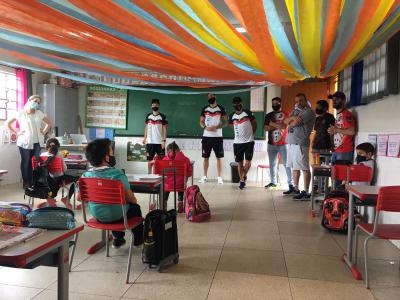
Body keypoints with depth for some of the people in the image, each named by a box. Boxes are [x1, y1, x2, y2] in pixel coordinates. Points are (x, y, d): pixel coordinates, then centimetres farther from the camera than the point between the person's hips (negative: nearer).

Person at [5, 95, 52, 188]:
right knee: (26, 162, 3)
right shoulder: (21, 113, -1)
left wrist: (44, 132, 7)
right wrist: (16, 132, 0)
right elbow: (8, 123, 6)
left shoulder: (39, 113, 8)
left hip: (37, 142, 2)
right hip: (24, 142, -2)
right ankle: (26, 182, 14)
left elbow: (49, 123, 18)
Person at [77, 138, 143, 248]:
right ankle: (139, 239, 41)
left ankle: (118, 239, 44)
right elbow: (130, 198, -19)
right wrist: (134, 200, 4)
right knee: (135, 207, 26)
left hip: (97, 215, 4)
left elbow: (79, 197, 0)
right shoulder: (117, 174, -24)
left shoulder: (86, 175, -12)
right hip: (116, 216, -4)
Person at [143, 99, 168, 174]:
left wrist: (164, 140, -10)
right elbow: (146, 127, 13)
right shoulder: (148, 116, 9)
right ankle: (149, 174, 19)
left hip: (159, 142, -3)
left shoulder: (162, 117, -2)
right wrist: (145, 137, 5)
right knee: (149, 159, 10)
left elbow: (164, 129, -3)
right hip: (150, 142, 3)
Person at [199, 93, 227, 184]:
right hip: (206, 136, 2)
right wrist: (205, 127, -11)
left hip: (218, 137, -2)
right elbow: (201, 122, 9)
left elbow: (224, 123, -2)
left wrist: (216, 127, -19)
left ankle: (219, 177, 7)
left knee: (219, 157, 0)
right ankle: (204, 176, 16)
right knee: (205, 157, 6)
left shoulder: (221, 109, 0)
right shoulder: (204, 109, 8)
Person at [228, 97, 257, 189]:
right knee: (239, 163, 8)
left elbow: (254, 125, 5)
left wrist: (249, 134, 5)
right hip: (237, 142, 3)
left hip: (249, 141, -3)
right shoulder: (232, 116, 4)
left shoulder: (248, 113, -4)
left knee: (248, 162, -5)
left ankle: (244, 176, 22)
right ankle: (241, 180, 23)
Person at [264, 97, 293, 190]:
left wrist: (272, 124, -6)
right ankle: (273, 182, 18)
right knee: (272, 164, 8)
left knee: (287, 163, -5)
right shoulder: (268, 115, 10)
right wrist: (278, 125, -10)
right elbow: (266, 128, -1)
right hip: (271, 144, 4)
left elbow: (284, 126, -14)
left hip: (283, 144, -3)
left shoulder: (285, 114, 1)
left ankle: (290, 183, -1)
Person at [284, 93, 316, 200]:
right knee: (295, 167, 15)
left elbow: (295, 123, -16)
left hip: (300, 143, -9)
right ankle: (295, 188, 25)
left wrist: (289, 123, 5)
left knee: (304, 168, -6)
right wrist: (292, 117, -10)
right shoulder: (295, 111, 20)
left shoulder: (308, 112, -8)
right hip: (291, 142, 9)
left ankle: (306, 192, -4)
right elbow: (285, 121, 9)